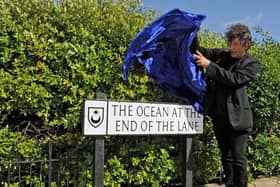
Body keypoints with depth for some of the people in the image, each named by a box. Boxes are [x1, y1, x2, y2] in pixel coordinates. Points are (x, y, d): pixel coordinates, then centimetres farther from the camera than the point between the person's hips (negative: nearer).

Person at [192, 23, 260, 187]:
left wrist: (209, 65, -22)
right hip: (219, 116, 5)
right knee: (226, 157, 15)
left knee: (239, 159, -1)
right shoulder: (223, 54, 7)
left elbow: (234, 79, -19)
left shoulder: (252, 63, -4)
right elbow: (200, 51, 11)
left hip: (237, 118, -4)